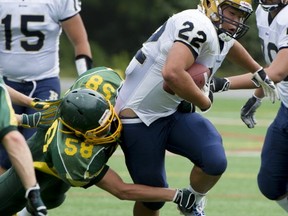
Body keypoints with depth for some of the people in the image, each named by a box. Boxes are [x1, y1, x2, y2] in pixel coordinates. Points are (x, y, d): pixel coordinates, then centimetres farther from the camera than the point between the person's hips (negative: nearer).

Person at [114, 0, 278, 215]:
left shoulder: (220, 32, 5)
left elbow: (230, 46, 33)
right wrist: (205, 102, -22)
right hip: (140, 118, -8)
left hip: (174, 113, 8)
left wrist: (259, 73, 45)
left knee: (215, 162, -16)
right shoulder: (199, 26, -24)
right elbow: (172, 74, -39)